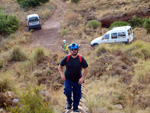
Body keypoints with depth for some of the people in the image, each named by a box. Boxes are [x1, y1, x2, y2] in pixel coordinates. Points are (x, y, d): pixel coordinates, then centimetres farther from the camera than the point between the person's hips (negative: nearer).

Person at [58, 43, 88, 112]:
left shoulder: (81, 59, -10)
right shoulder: (67, 58, -8)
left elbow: (86, 69, -5)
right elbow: (60, 66, 2)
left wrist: (82, 78, -16)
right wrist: (62, 74, -14)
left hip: (77, 80, 1)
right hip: (68, 79, 0)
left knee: (77, 95, 5)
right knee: (67, 91, -22)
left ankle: (75, 108, 27)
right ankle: (69, 102, 9)